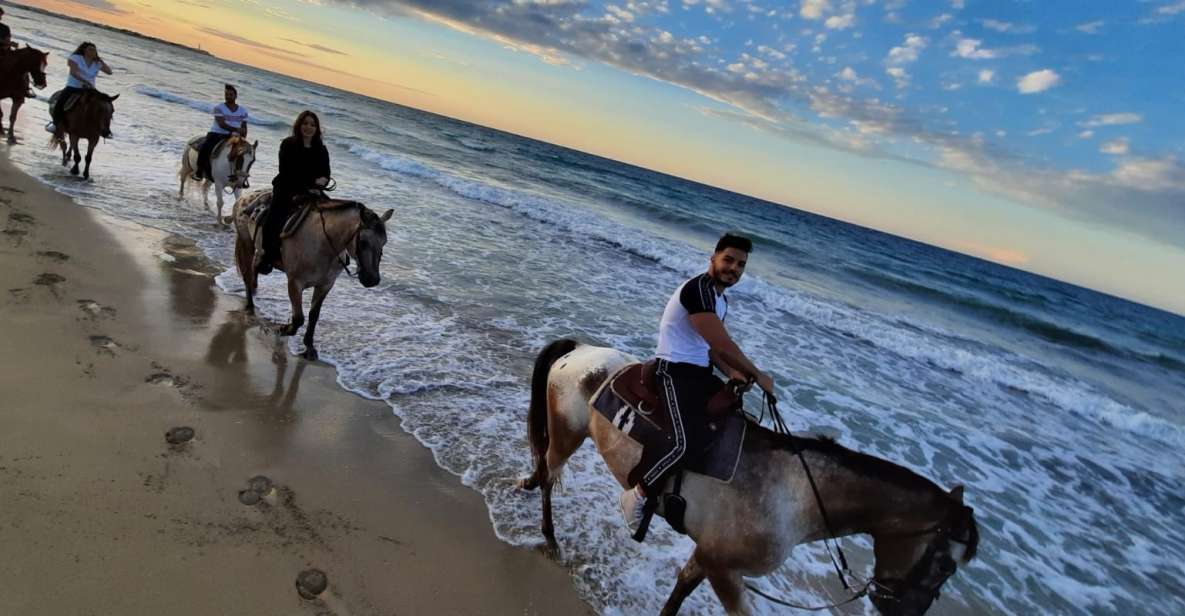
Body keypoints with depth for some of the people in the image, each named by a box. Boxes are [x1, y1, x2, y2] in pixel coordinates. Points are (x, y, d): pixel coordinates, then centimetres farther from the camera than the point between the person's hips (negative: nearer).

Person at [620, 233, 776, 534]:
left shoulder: (720, 300, 16)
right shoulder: (698, 289, -18)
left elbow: (712, 347, 16)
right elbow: (722, 345, -23)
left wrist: (735, 374, -1)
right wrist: (757, 376, -12)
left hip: (699, 372, 11)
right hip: (676, 372, -11)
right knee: (686, 441, -26)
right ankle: (637, 495, -7)